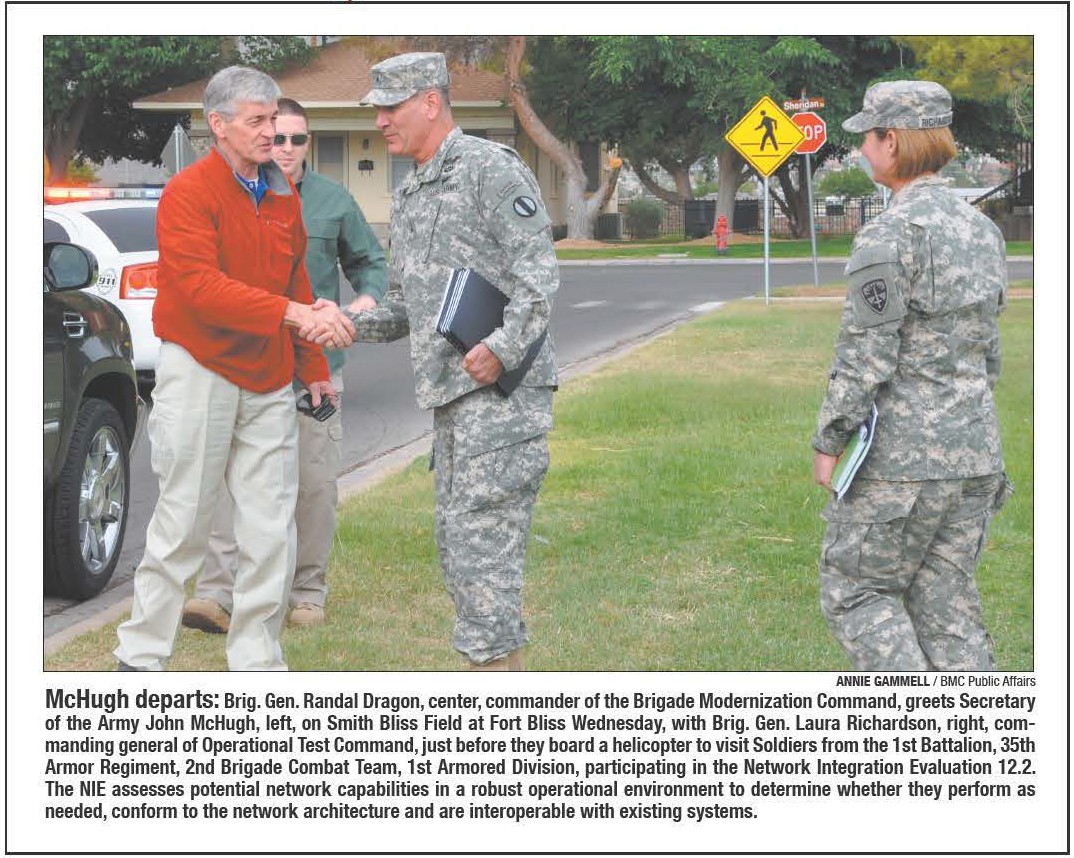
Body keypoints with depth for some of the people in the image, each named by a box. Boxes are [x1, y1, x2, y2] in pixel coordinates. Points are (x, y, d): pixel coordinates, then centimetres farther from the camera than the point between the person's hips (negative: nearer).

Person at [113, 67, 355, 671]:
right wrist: (295, 314, -33)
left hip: (270, 382, 6)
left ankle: (258, 657, 11)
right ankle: (142, 654, 11)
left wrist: (314, 369, 17)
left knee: (274, 530, 3)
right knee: (184, 521, -1)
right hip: (202, 373, -6)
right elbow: (202, 288, -24)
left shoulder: (284, 194, 12)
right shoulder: (188, 194, -11)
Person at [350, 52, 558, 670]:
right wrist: (351, 324, 5)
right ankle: (501, 666, 16)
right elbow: (405, 305, 24)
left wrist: (504, 347, -26)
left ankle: (494, 661, -11)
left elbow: (538, 270, -14)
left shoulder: (491, 168, -6)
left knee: (483, 532, -13)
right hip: (450, 393, 10)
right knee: (457, 543, 10)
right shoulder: (410, 196, 21)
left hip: (502, 388, -9)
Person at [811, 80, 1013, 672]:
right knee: (944, 600, 11)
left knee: (855, 590, 6)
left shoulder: (889, 237, -16)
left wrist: (828, 445, -7)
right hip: (974, 450, 7)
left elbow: (865, 356, -17)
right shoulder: (979, 229, 9)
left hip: (902, 452, -7)